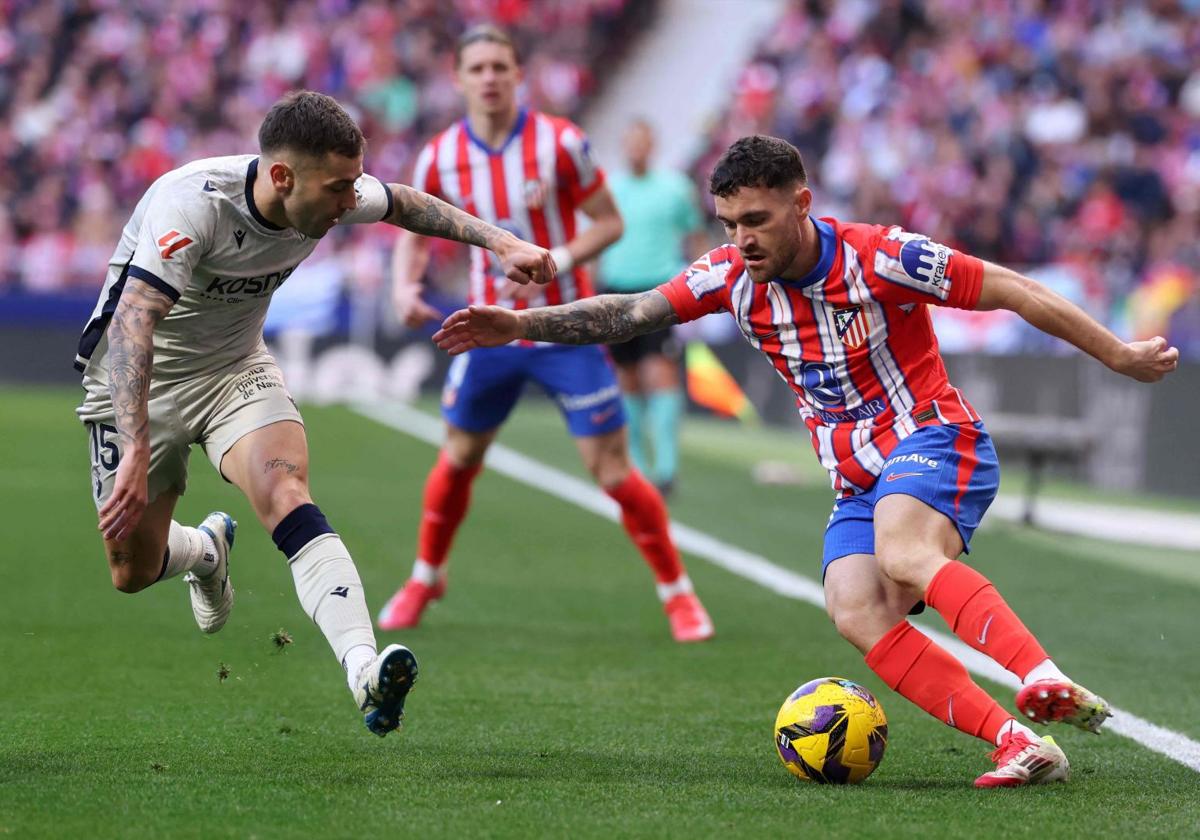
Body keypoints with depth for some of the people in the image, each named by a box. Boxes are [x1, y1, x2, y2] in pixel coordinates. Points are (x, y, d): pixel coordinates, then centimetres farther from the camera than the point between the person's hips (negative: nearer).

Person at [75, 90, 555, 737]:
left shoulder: (333, 195, -14)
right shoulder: (192, 203, -34)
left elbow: (404, 204, 11)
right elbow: (133, 324, -42)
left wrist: (500, 243, 5)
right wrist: (136, 450, -52)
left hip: (237, 368, 3)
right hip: (140, 380, -3)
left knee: (287, 496, -25)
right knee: (134, 572, 3)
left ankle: (363, 669, -42)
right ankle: (205, 550, 40)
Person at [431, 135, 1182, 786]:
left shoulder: (880, 258, -15)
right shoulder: (735, 277, 1)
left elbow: (1014, 292, -9)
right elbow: (630, 314, 4)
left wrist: (1121, 357, -4)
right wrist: (520, 324, -7)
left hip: (936, 441, -6)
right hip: (860, 481, 6)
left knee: (902, 553, -38)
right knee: (858, 615, -22)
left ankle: (1048, 683, -53)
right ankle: (1017, 745, -28)